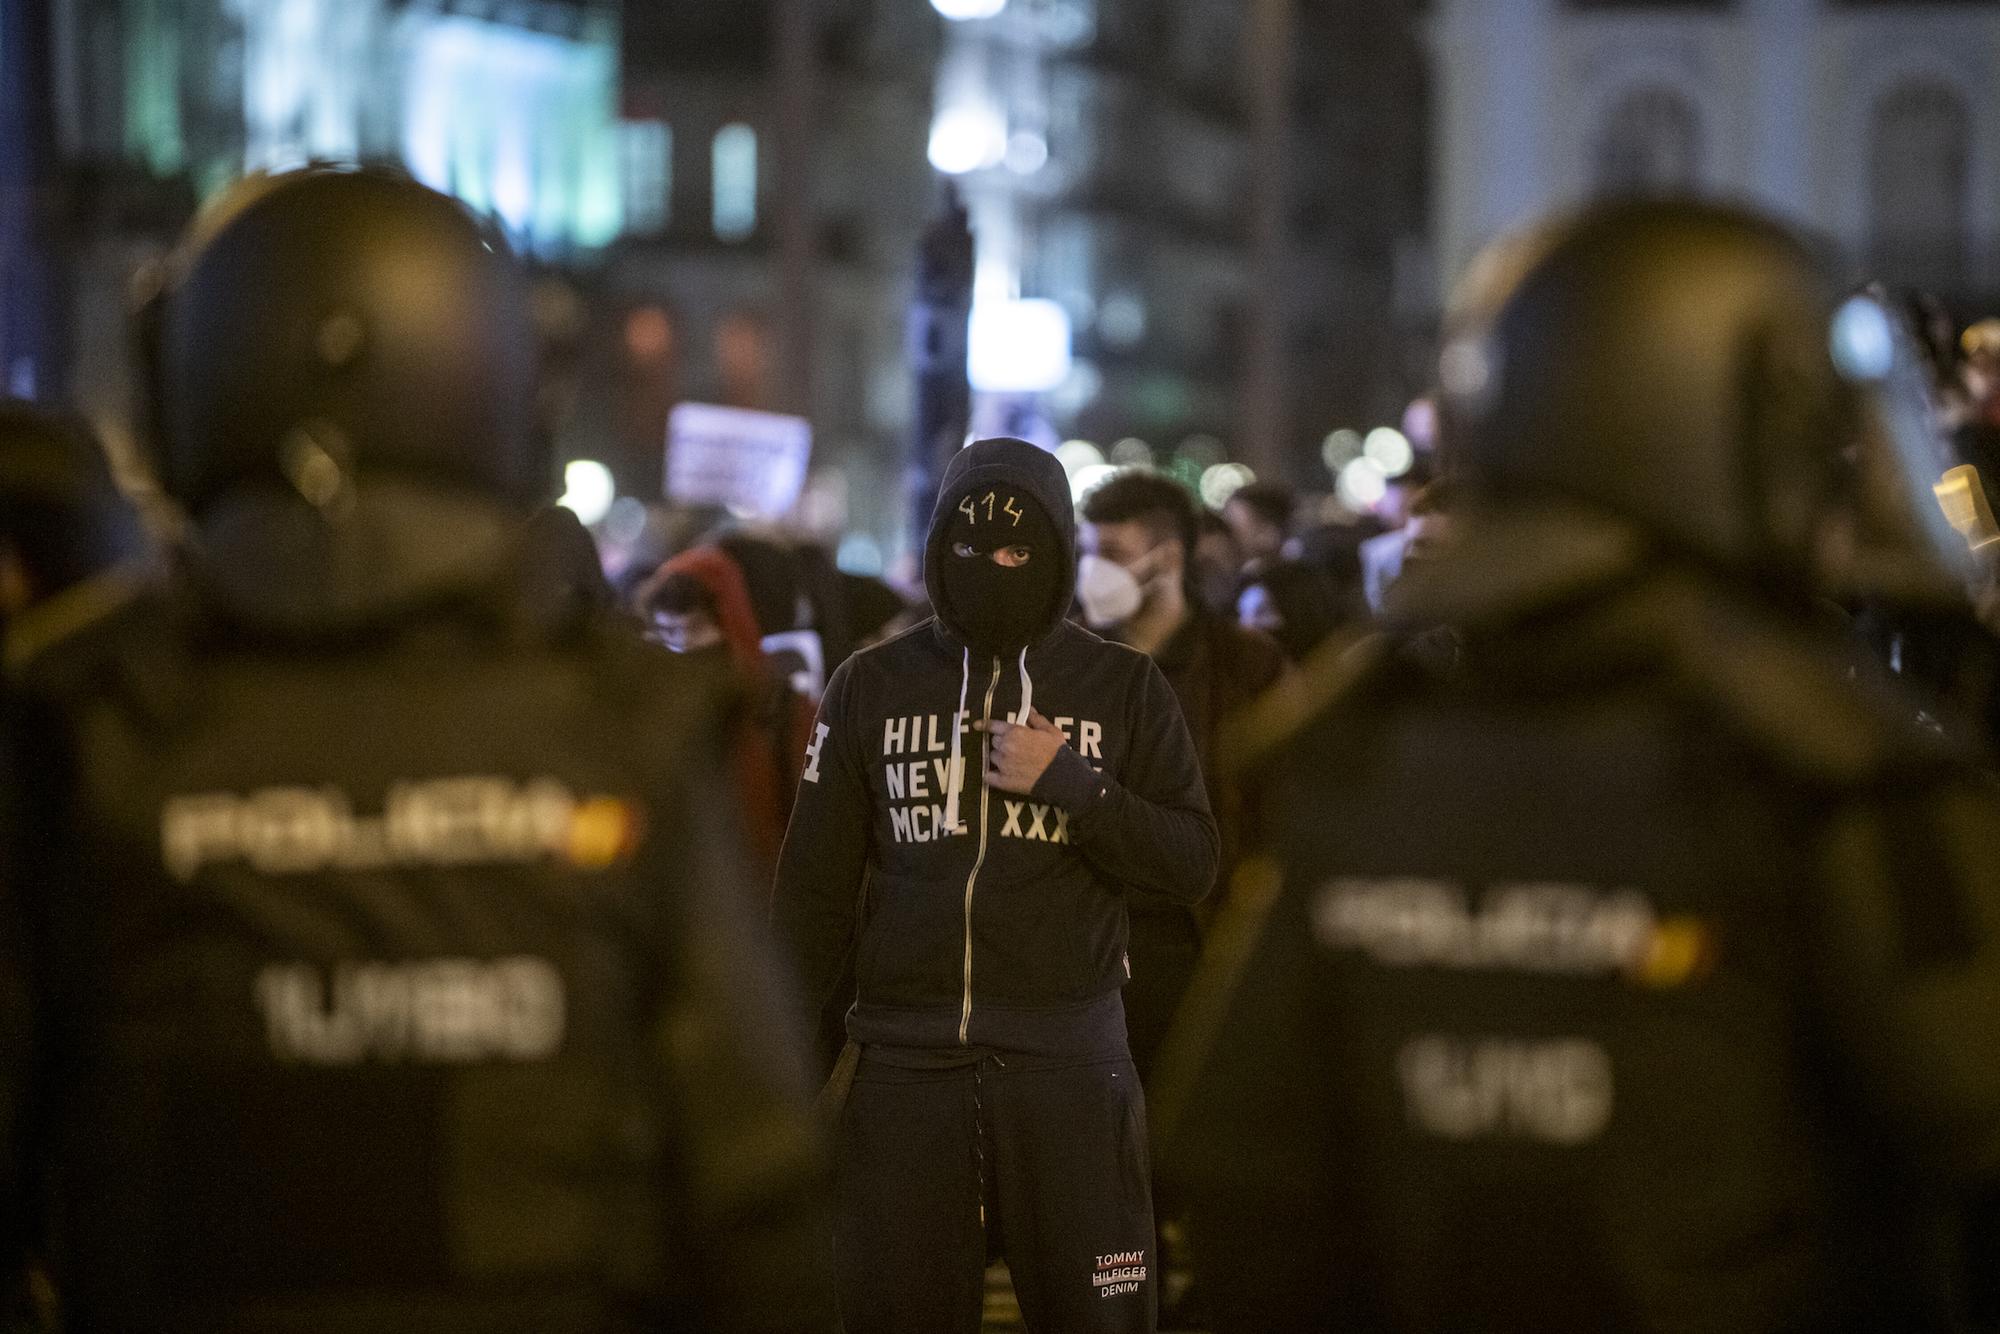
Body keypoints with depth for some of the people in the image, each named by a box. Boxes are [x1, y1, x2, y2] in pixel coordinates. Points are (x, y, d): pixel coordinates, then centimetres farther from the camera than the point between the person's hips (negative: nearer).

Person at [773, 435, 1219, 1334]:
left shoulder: (1125, 688, 5)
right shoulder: (871, 686, 8)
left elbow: (1192, 863, 1)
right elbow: (816, 883, 9)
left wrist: (1070, 785, -12)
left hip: (1067, 1063, -1)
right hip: (906, 1060, 1)